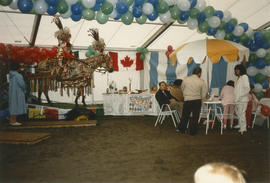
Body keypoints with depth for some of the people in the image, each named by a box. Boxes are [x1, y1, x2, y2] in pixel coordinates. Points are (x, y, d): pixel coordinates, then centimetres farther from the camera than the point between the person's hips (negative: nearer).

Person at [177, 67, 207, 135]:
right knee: (195, 117, 11)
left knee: (185, 116, 15)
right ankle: (192, 131, 18)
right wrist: (202, 99, 17)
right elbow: (204, 94, -3)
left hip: (187, 100, 1)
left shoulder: (185, 79, -5)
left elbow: (182, 88, 10)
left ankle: (182, 129, 26)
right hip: (197, 101, -1)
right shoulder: (202, 82, -8)